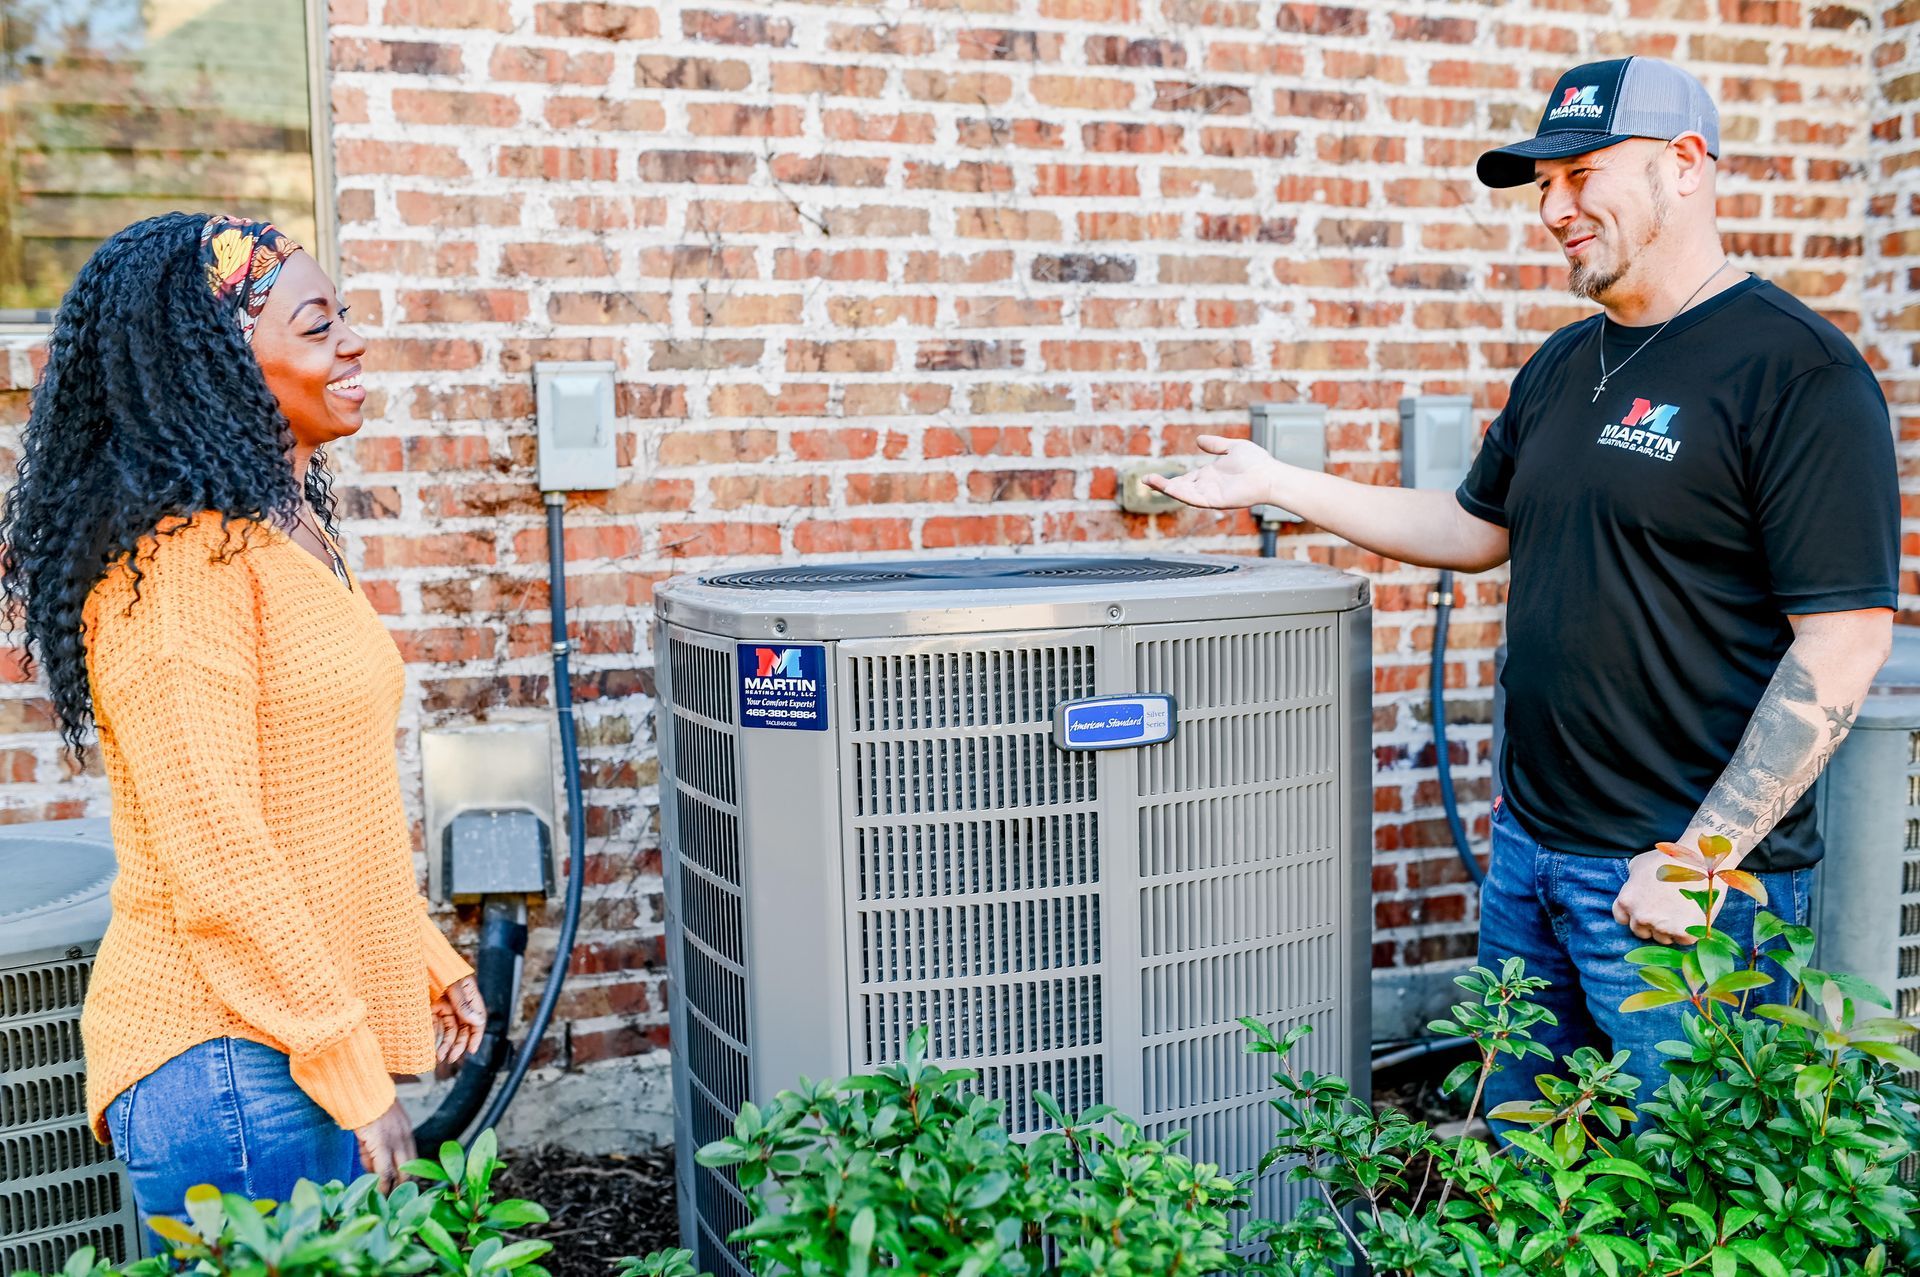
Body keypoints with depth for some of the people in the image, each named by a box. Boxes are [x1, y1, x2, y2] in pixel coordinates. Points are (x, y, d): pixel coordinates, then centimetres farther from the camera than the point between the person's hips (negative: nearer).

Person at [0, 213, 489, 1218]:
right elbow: (216, 855, -22)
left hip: (299, 1032, 9)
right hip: (227, 1059, -9)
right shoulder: (180, 556, -19)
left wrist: (426, 959, 17)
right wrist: (355, 1077, -19)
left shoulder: (284, 529, 11)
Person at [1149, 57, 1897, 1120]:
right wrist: (1280, 486, 18)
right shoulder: (1563, 365, 11)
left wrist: (1699, 857, -20)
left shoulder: (1798, 372, -14)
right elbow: (1476, 529, 23)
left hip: (1680, 876, -7)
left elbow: (1843, 642, -17)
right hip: (1529, 848, 8)